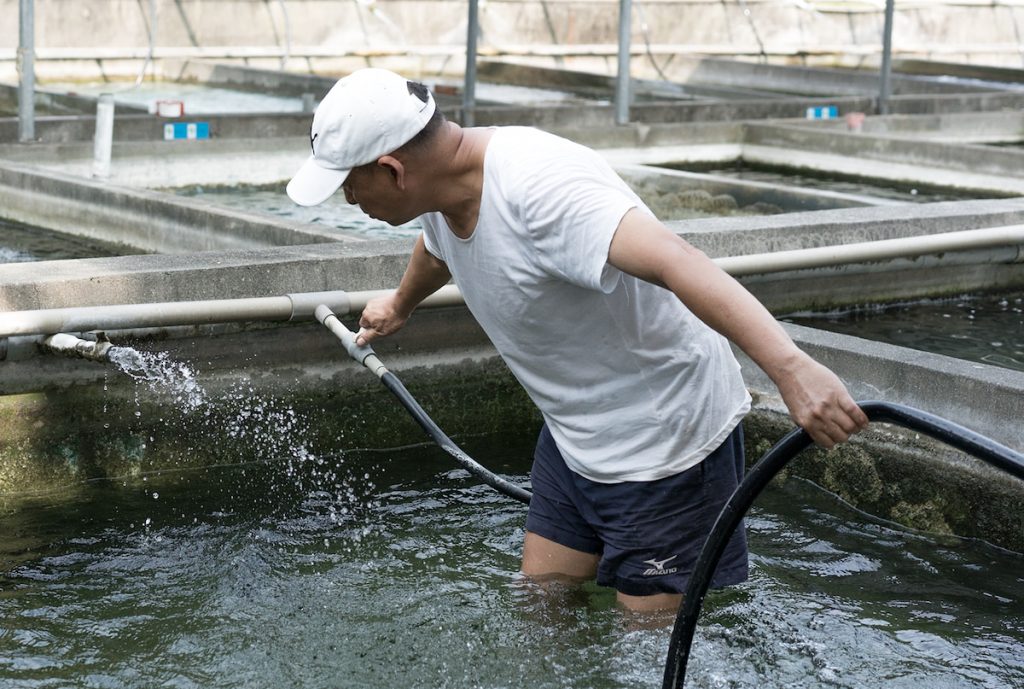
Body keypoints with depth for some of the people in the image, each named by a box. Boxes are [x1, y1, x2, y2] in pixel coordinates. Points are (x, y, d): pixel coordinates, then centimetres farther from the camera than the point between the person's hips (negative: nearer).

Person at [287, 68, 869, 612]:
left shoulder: (538, 186, -32)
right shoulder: (442, 190, -2)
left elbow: (674, 260, -46)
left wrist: (790, 366, -59)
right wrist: (399, 307, 47)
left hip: (667, 445, -9)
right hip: (573, 438, 9)